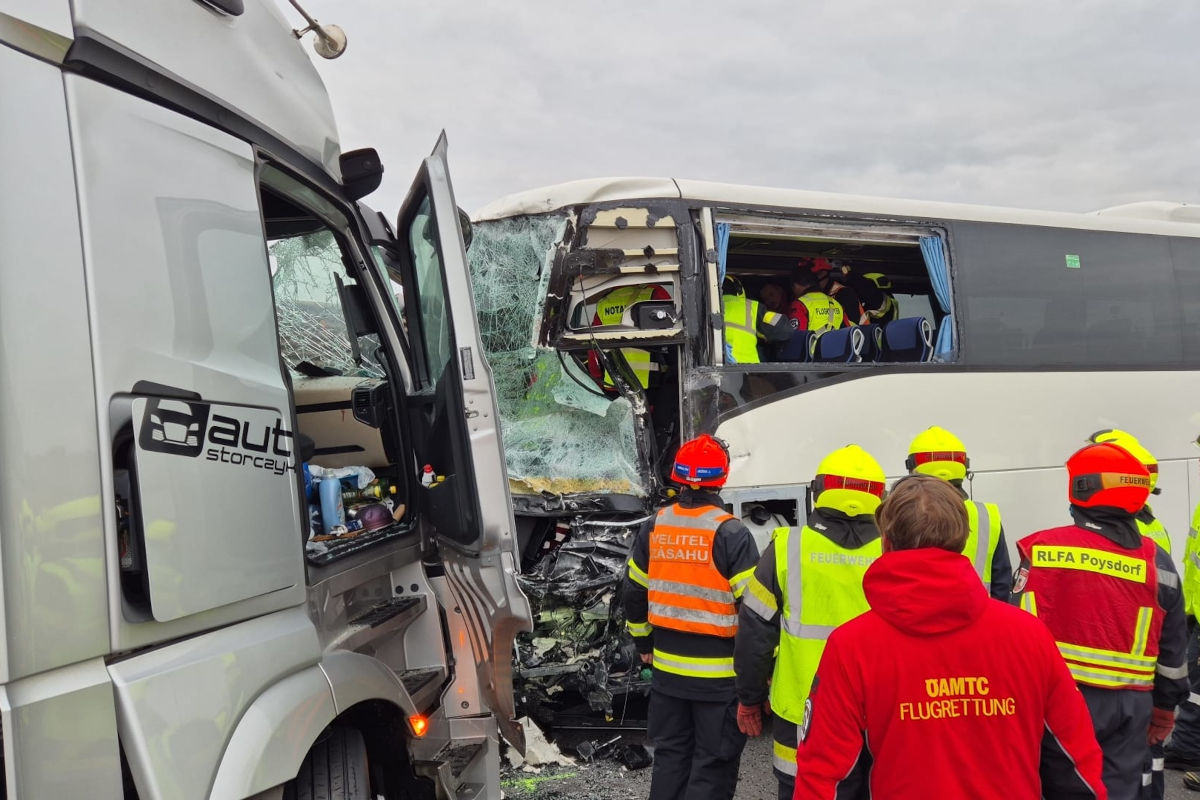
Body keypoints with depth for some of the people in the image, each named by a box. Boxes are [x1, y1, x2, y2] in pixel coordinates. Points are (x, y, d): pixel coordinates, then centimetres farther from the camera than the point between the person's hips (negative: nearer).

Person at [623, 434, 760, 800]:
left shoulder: (654, 527, 1)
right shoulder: (730, 533, -16)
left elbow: (634, 592, 10)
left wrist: (644, 643, 23)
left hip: (667, 669, 5)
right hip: (720, 674, -5)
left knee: (670, 756, 18)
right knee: (713, 767, 6)